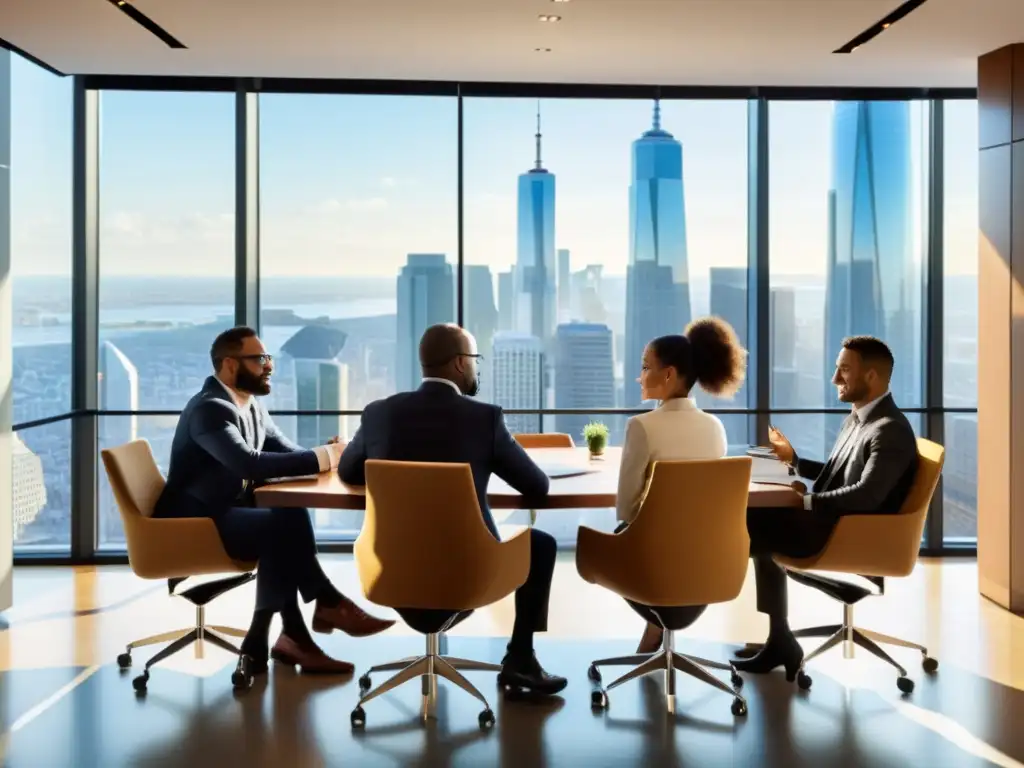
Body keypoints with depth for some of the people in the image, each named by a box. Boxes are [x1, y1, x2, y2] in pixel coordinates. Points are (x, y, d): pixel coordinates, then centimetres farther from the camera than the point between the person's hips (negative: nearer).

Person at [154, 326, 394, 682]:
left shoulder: (252, 407, 9)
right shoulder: (209, 409, -19)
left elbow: (287, 452, 10)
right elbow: (248, 464, -33)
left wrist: (327, 455, -12)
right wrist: (320, 458, -30)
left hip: (226, 514, 9)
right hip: (192, 524, -9)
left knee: (290, 519, -17)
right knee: (283, 525, -26)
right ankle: (329, 604, -9)